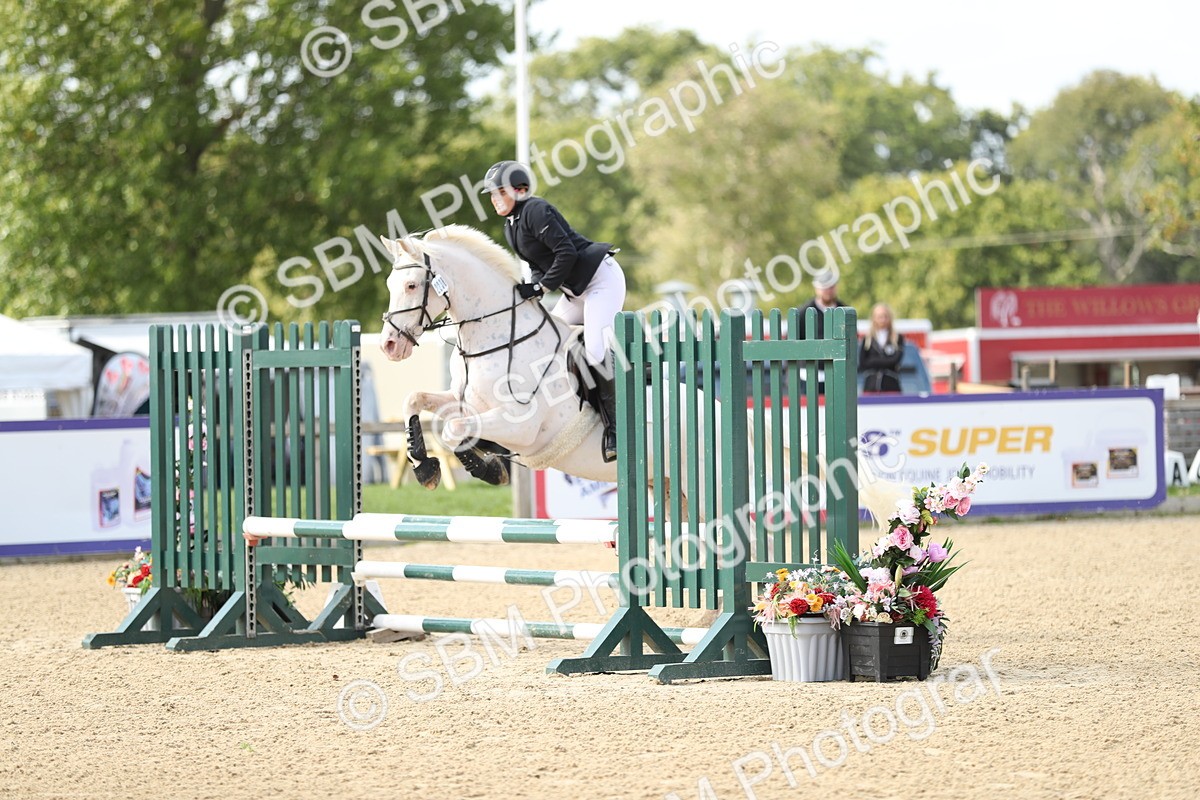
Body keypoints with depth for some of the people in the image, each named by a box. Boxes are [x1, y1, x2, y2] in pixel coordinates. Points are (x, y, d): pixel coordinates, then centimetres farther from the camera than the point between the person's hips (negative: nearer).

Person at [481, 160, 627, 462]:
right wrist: (532, 286, -2)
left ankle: (615, 427, -15)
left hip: (601, 278, -11)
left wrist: (542, 286, -19)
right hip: (576, 290, 11)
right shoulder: (511, 227, 13)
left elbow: (566, 252, -23)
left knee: (596, 351, -21)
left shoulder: (536, 211, -17)